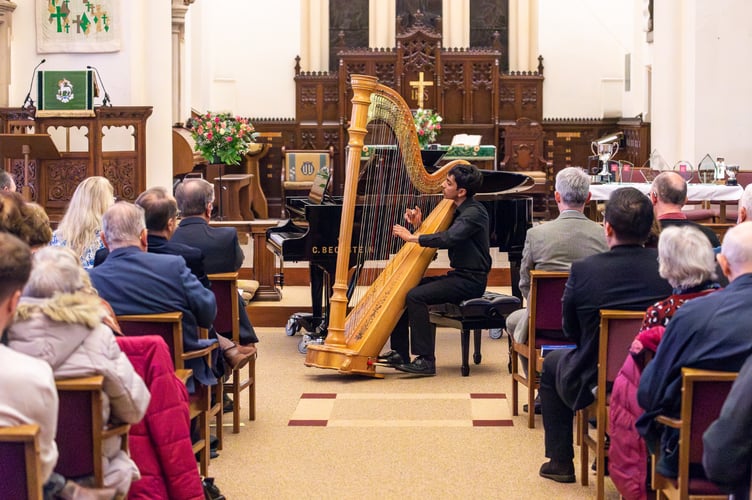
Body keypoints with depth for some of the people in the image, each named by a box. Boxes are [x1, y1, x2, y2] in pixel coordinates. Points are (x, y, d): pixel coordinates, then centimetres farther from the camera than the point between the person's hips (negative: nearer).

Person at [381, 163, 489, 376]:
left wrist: (413, 238, -24)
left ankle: (426, 360, -22)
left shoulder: (474, 212, -16)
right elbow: (435, 237, 18)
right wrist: (419, 225, 1)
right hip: (458, 276, 10)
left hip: (471, 281, -10)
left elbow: (448, 238, -31)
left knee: (416, 296, -25)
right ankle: (400, 353, 6)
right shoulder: (458, 210, 14)